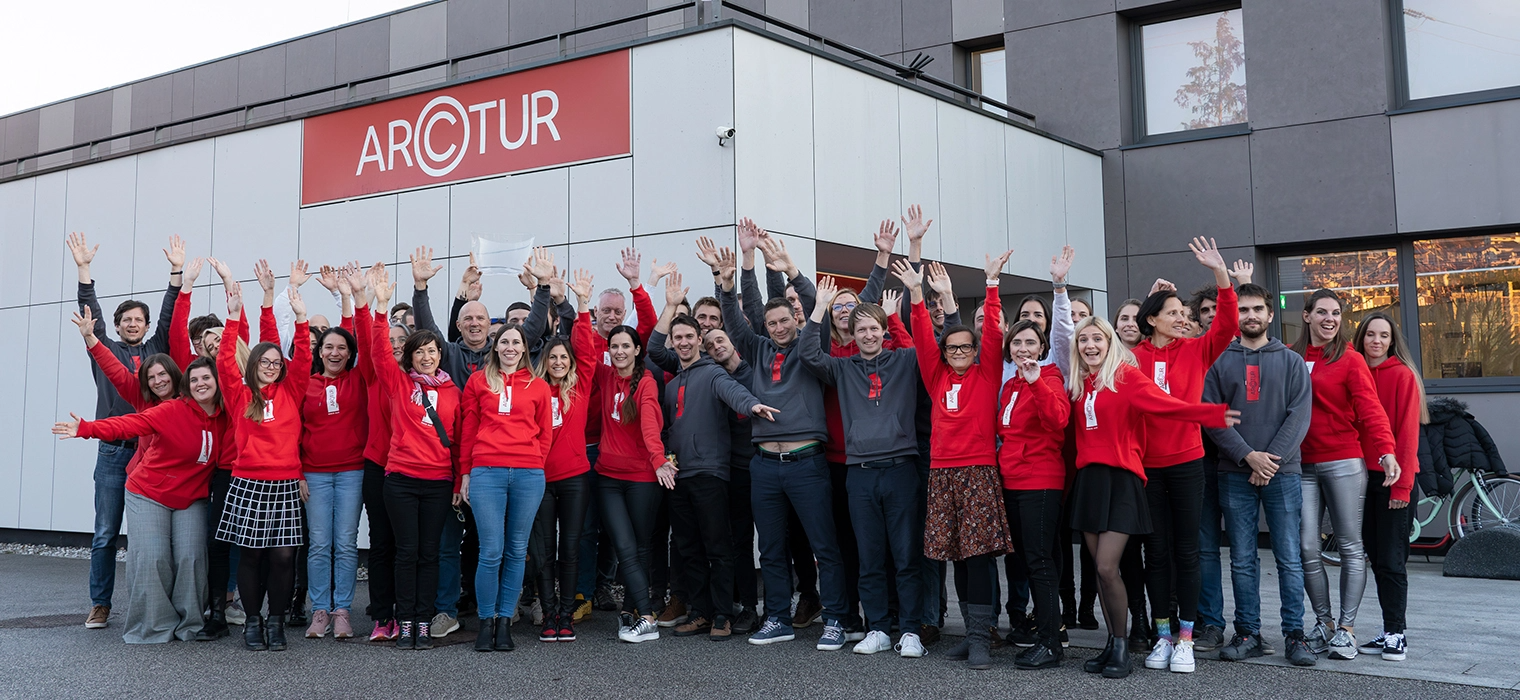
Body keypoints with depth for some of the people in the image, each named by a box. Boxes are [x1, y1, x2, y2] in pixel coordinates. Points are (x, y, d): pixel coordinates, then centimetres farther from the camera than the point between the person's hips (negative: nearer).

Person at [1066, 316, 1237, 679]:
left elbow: (1163, 402, -19)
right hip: (1088, 478, 6)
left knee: (1107, 567, -10)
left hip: (1121, 478, -6)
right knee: (1100, 568, 8)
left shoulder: (1126, 375, -6)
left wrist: (1210, 414, -34)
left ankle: (1121, 645, 7)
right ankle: (1112, 644, 19)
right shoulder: (1076, 385, 14)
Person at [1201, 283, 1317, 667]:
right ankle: (1248, 634, 12)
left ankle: (1294, 635, 6)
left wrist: (1272, 458, -11)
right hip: (1235, 473, 1)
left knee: (1289, 558, -1)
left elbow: (1299, 416, 0)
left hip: (1283, 472, 0)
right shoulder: (1220, 362, 8)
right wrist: (1249, 456, -11)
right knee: (1242, 560, 5)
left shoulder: (1291, 362, 8)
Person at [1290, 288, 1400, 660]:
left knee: (1351, 547, 2)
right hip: (1301, 466, 3)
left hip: (1344, 463, -3)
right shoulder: (1289, 357, 9)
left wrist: (1387, 451, -24)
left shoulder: (1350, 360, -1)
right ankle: (1323, 621, 16)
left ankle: (1347, 627, 10)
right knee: (1306, 548, 1)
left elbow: (1370, 410, -11)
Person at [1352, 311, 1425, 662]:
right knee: (1376, 557, 9)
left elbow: (1408, 433, -10)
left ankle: (1396, 635, 3)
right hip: (1363, 476, 5)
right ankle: (1389, 632, 17)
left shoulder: (1402, 375, -6)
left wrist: (1402, 484, -14)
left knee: (1390, 560, -4)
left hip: (1394, 478, -5)